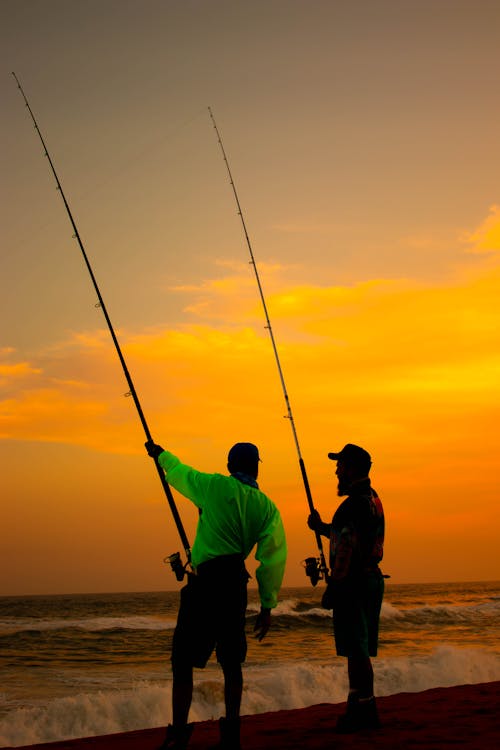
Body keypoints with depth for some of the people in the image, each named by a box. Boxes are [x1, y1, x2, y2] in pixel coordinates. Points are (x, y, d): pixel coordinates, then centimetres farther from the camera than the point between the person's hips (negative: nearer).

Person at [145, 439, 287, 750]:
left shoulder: (216, 486, -3)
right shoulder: (268, 507, 7)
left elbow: (179, 472, 15)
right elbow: (274, 558, 2)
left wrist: (161, 454, 36)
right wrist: (267, 605, 7)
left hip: (205, 582, -4)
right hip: (236, 585, 4)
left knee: (183, 661, 0)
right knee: (231, 661, 15)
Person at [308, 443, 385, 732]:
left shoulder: (356, 504, -17)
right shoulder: (372, 499, 17)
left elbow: (348, 549, -22)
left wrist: (334, 586, -18)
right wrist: (321, 527, 30)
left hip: (353, 582, -11)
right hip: (370, 580, 11)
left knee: (356, 649, -6)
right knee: (357, 649, 15)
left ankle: (365, 710, -2)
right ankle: (360, 707, 22)